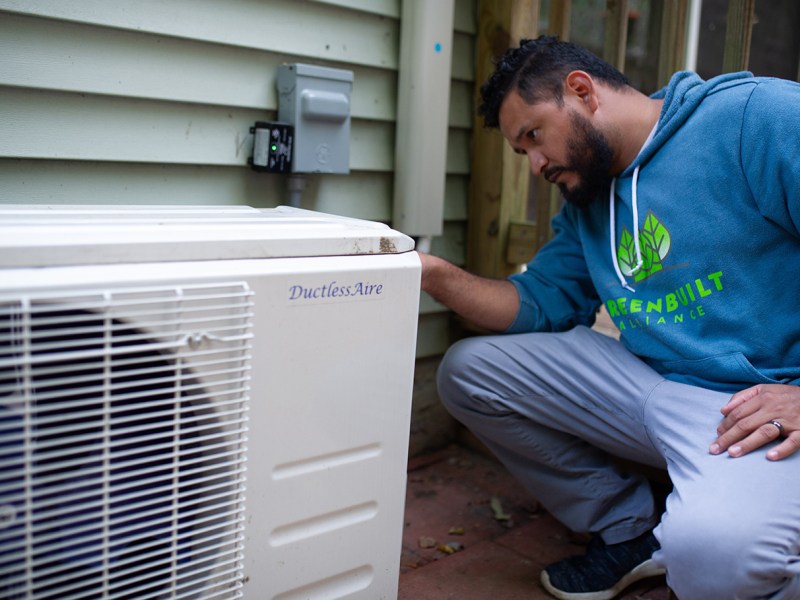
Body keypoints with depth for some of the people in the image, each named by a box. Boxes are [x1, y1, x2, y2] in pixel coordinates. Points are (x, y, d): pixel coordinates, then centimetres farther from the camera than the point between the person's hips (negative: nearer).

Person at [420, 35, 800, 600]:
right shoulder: (586, 204, 13)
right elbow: (538, 304, 11)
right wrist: (434, 274, -4)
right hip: (650, 383, 8)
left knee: (711, 546, -38)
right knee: (467, 369, 3)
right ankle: (628, 528, 11)